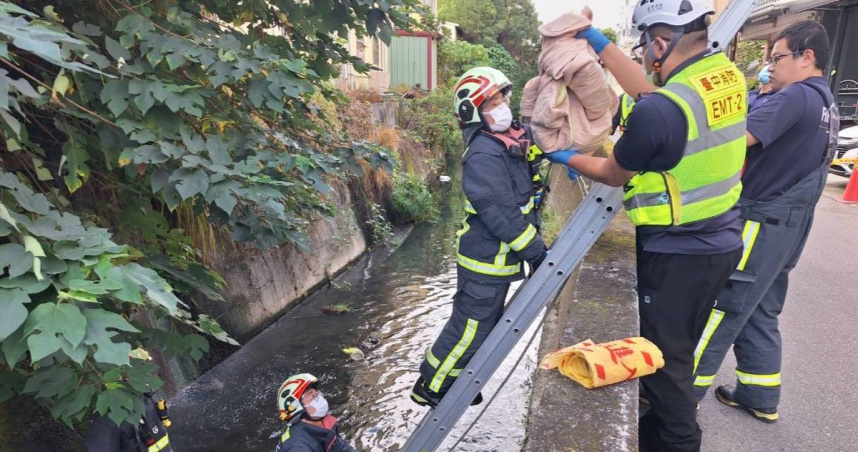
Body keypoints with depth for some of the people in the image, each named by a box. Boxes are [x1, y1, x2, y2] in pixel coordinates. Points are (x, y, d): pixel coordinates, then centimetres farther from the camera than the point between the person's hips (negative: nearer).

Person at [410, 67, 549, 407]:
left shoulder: (511, 140, 5)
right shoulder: (483, 156, -23)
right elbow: (501, 216, -26)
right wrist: (537, 252, -20)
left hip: (498, 256, 9)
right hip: (486, 261, -9)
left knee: (485, 324, 21)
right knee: (471, 327, 3)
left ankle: (456, 382, 39)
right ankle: (429, 388, 22)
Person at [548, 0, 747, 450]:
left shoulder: (658, 111, -25)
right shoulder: (728, 76, -1)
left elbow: (614, 174, -9)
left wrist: (568, 157, 9)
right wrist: (600, 44, 15)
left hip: (677, 254, -9)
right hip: (721, 243, 9)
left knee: (666, 359, 9)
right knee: (679, 351, 23)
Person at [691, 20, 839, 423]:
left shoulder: (798, 97, -15)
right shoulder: (825, 103, 16)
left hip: (763, 223, -10)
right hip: (787, 225, 10)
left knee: (719, 310, -4)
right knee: (759, 313, 16)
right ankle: (760, 397, 26)